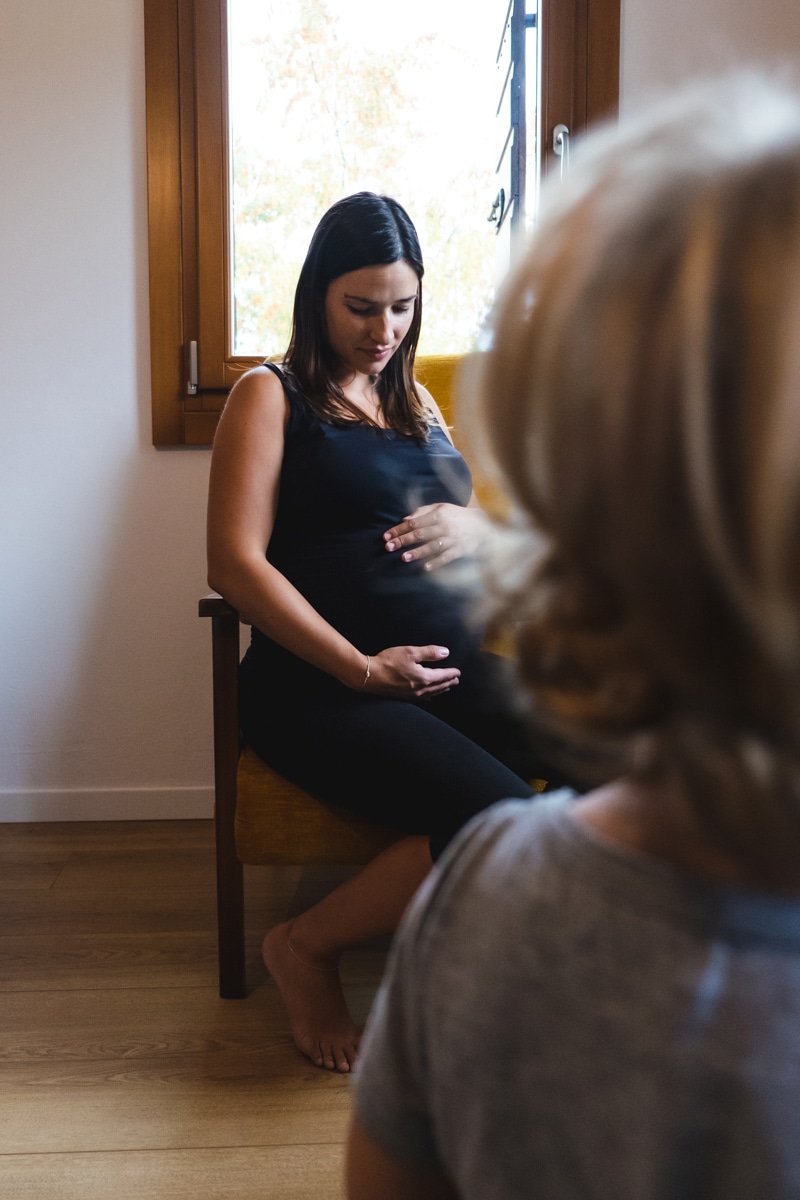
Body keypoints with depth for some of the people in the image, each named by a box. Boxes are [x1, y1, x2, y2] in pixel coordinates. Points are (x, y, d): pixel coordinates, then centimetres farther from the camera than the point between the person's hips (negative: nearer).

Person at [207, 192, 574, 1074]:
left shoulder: (415, 400, 25)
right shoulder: (271, 396, 5)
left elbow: (476, 520, 33)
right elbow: (236, 562, -5)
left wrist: (470, 523, 5)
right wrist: (361, 670, -14)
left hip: (456, 662, 6)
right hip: (322, 685, -6)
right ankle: (305, 949, -4)